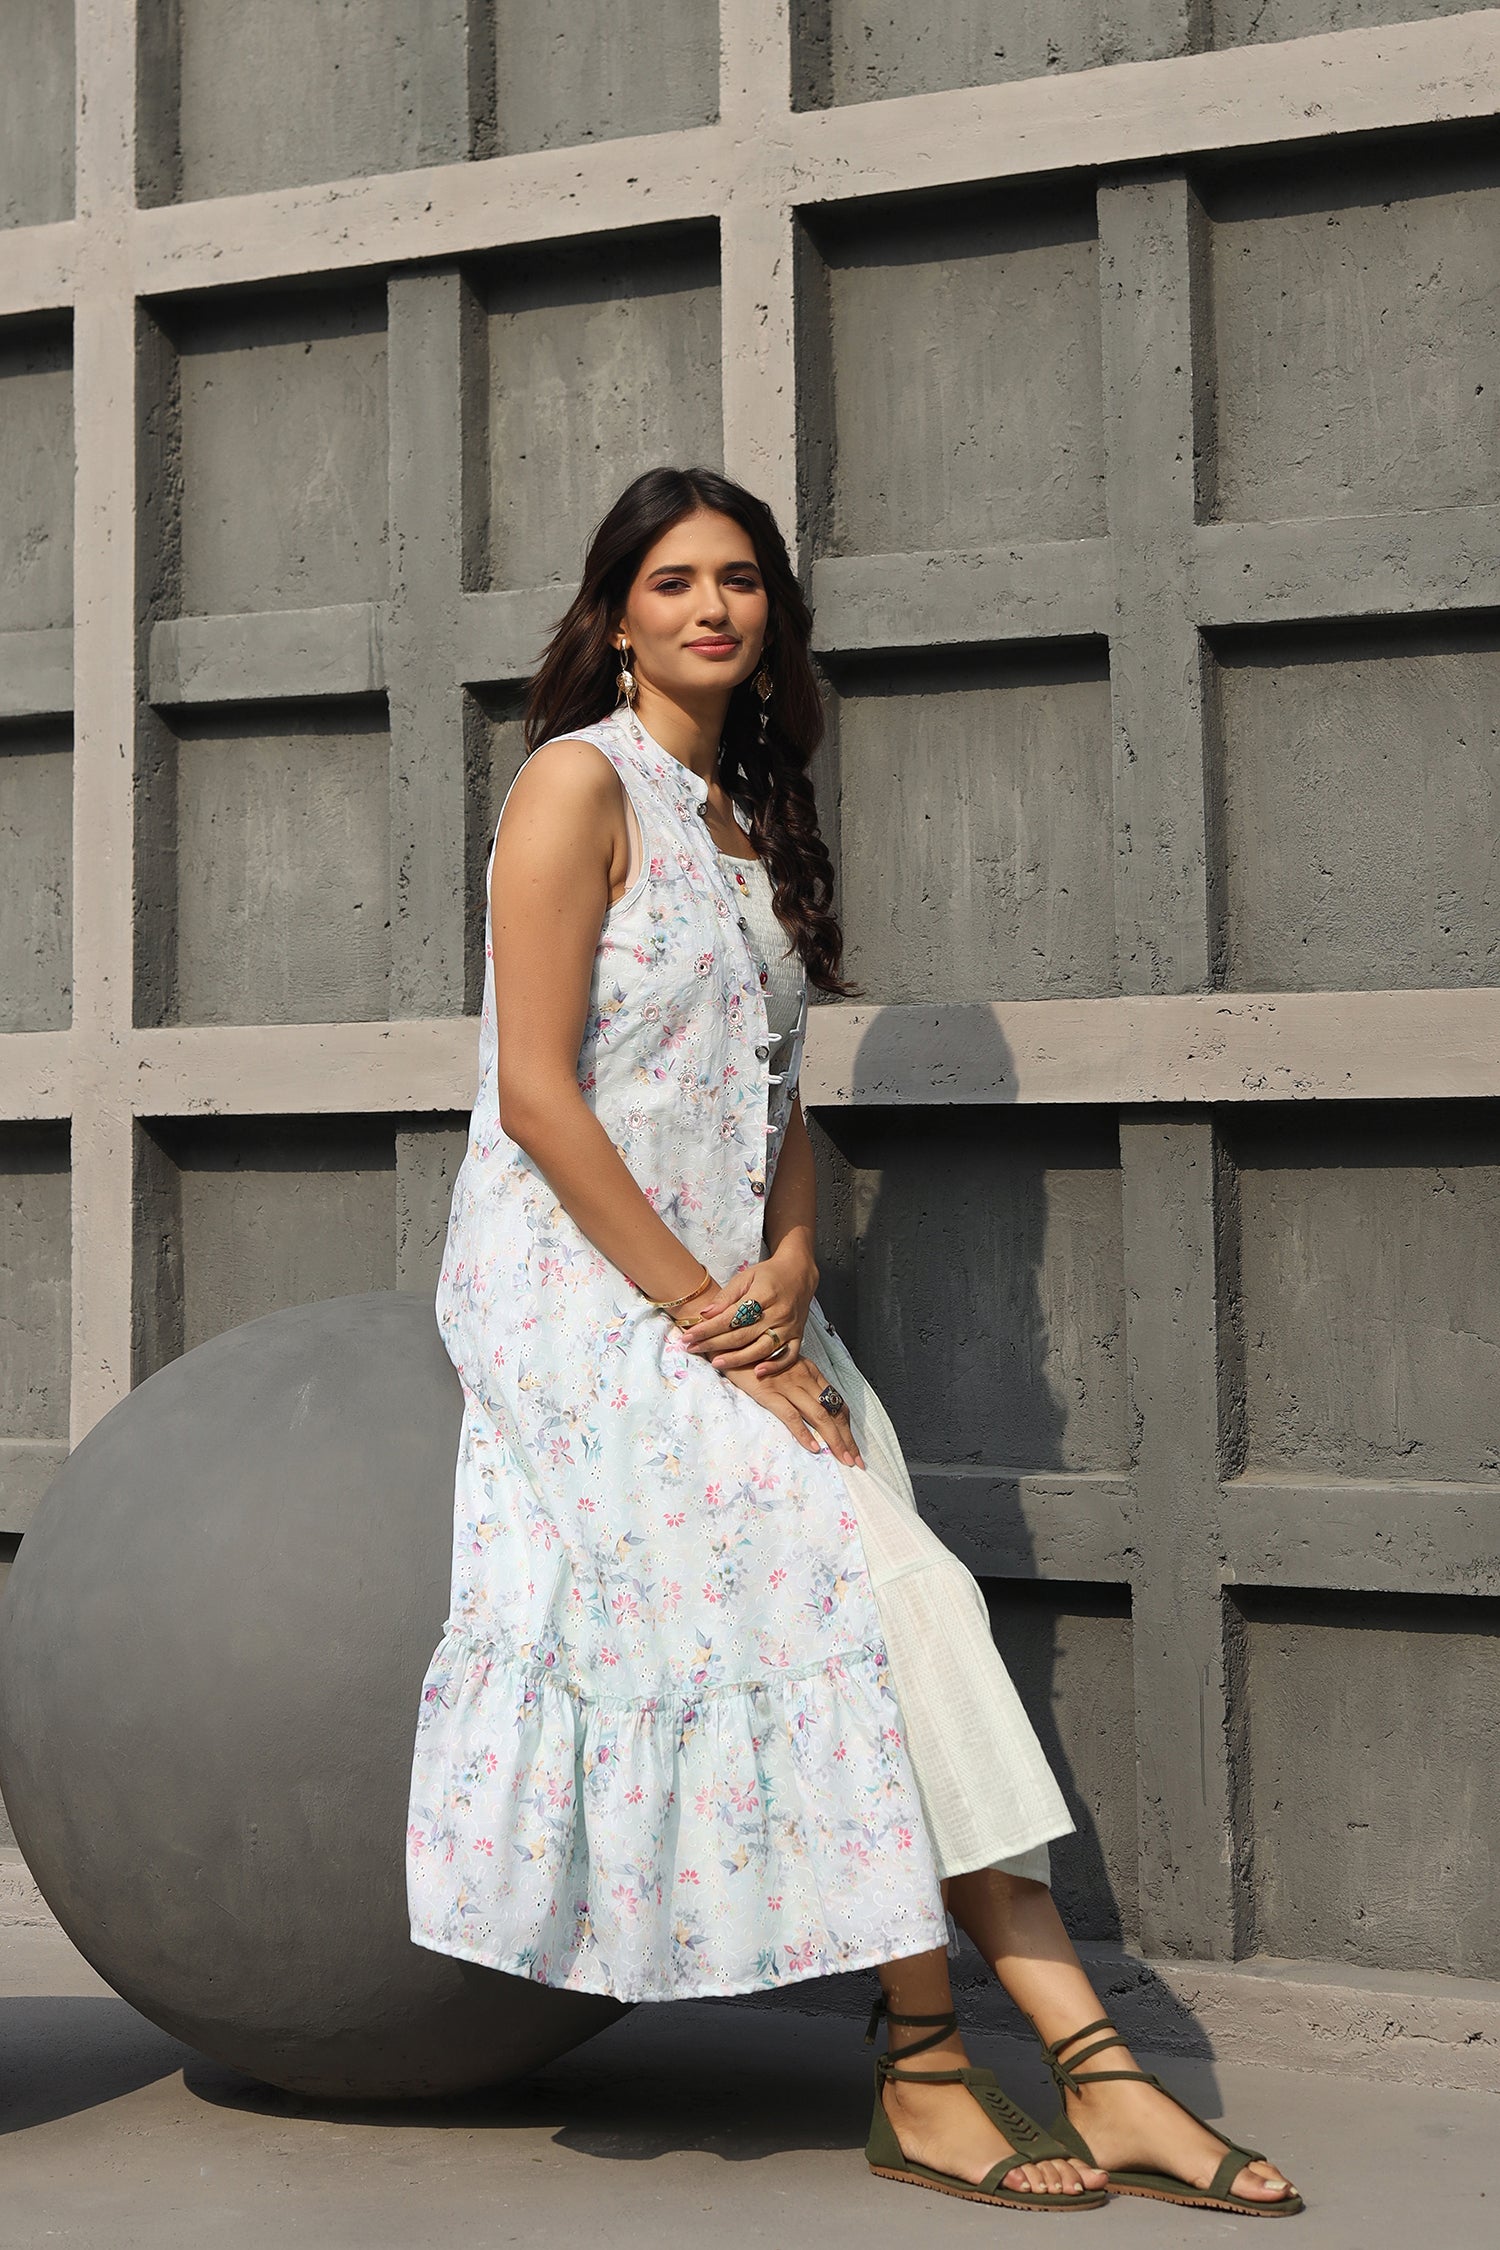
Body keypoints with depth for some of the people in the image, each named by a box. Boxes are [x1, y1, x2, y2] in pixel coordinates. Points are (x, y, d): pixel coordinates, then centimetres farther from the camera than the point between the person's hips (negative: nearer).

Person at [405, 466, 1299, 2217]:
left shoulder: (753, 820, 18)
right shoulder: (580, 781, -6)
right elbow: (537, 1095, -14)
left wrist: (784, 1278, -4)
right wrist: (710, 1318, -15)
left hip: (731, 1296, 7)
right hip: (580, 1285, -6)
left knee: (904, 1608, -8)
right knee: (861, 1584, -18)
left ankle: (1089, 2063, -10)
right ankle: (922, 2071, -8)